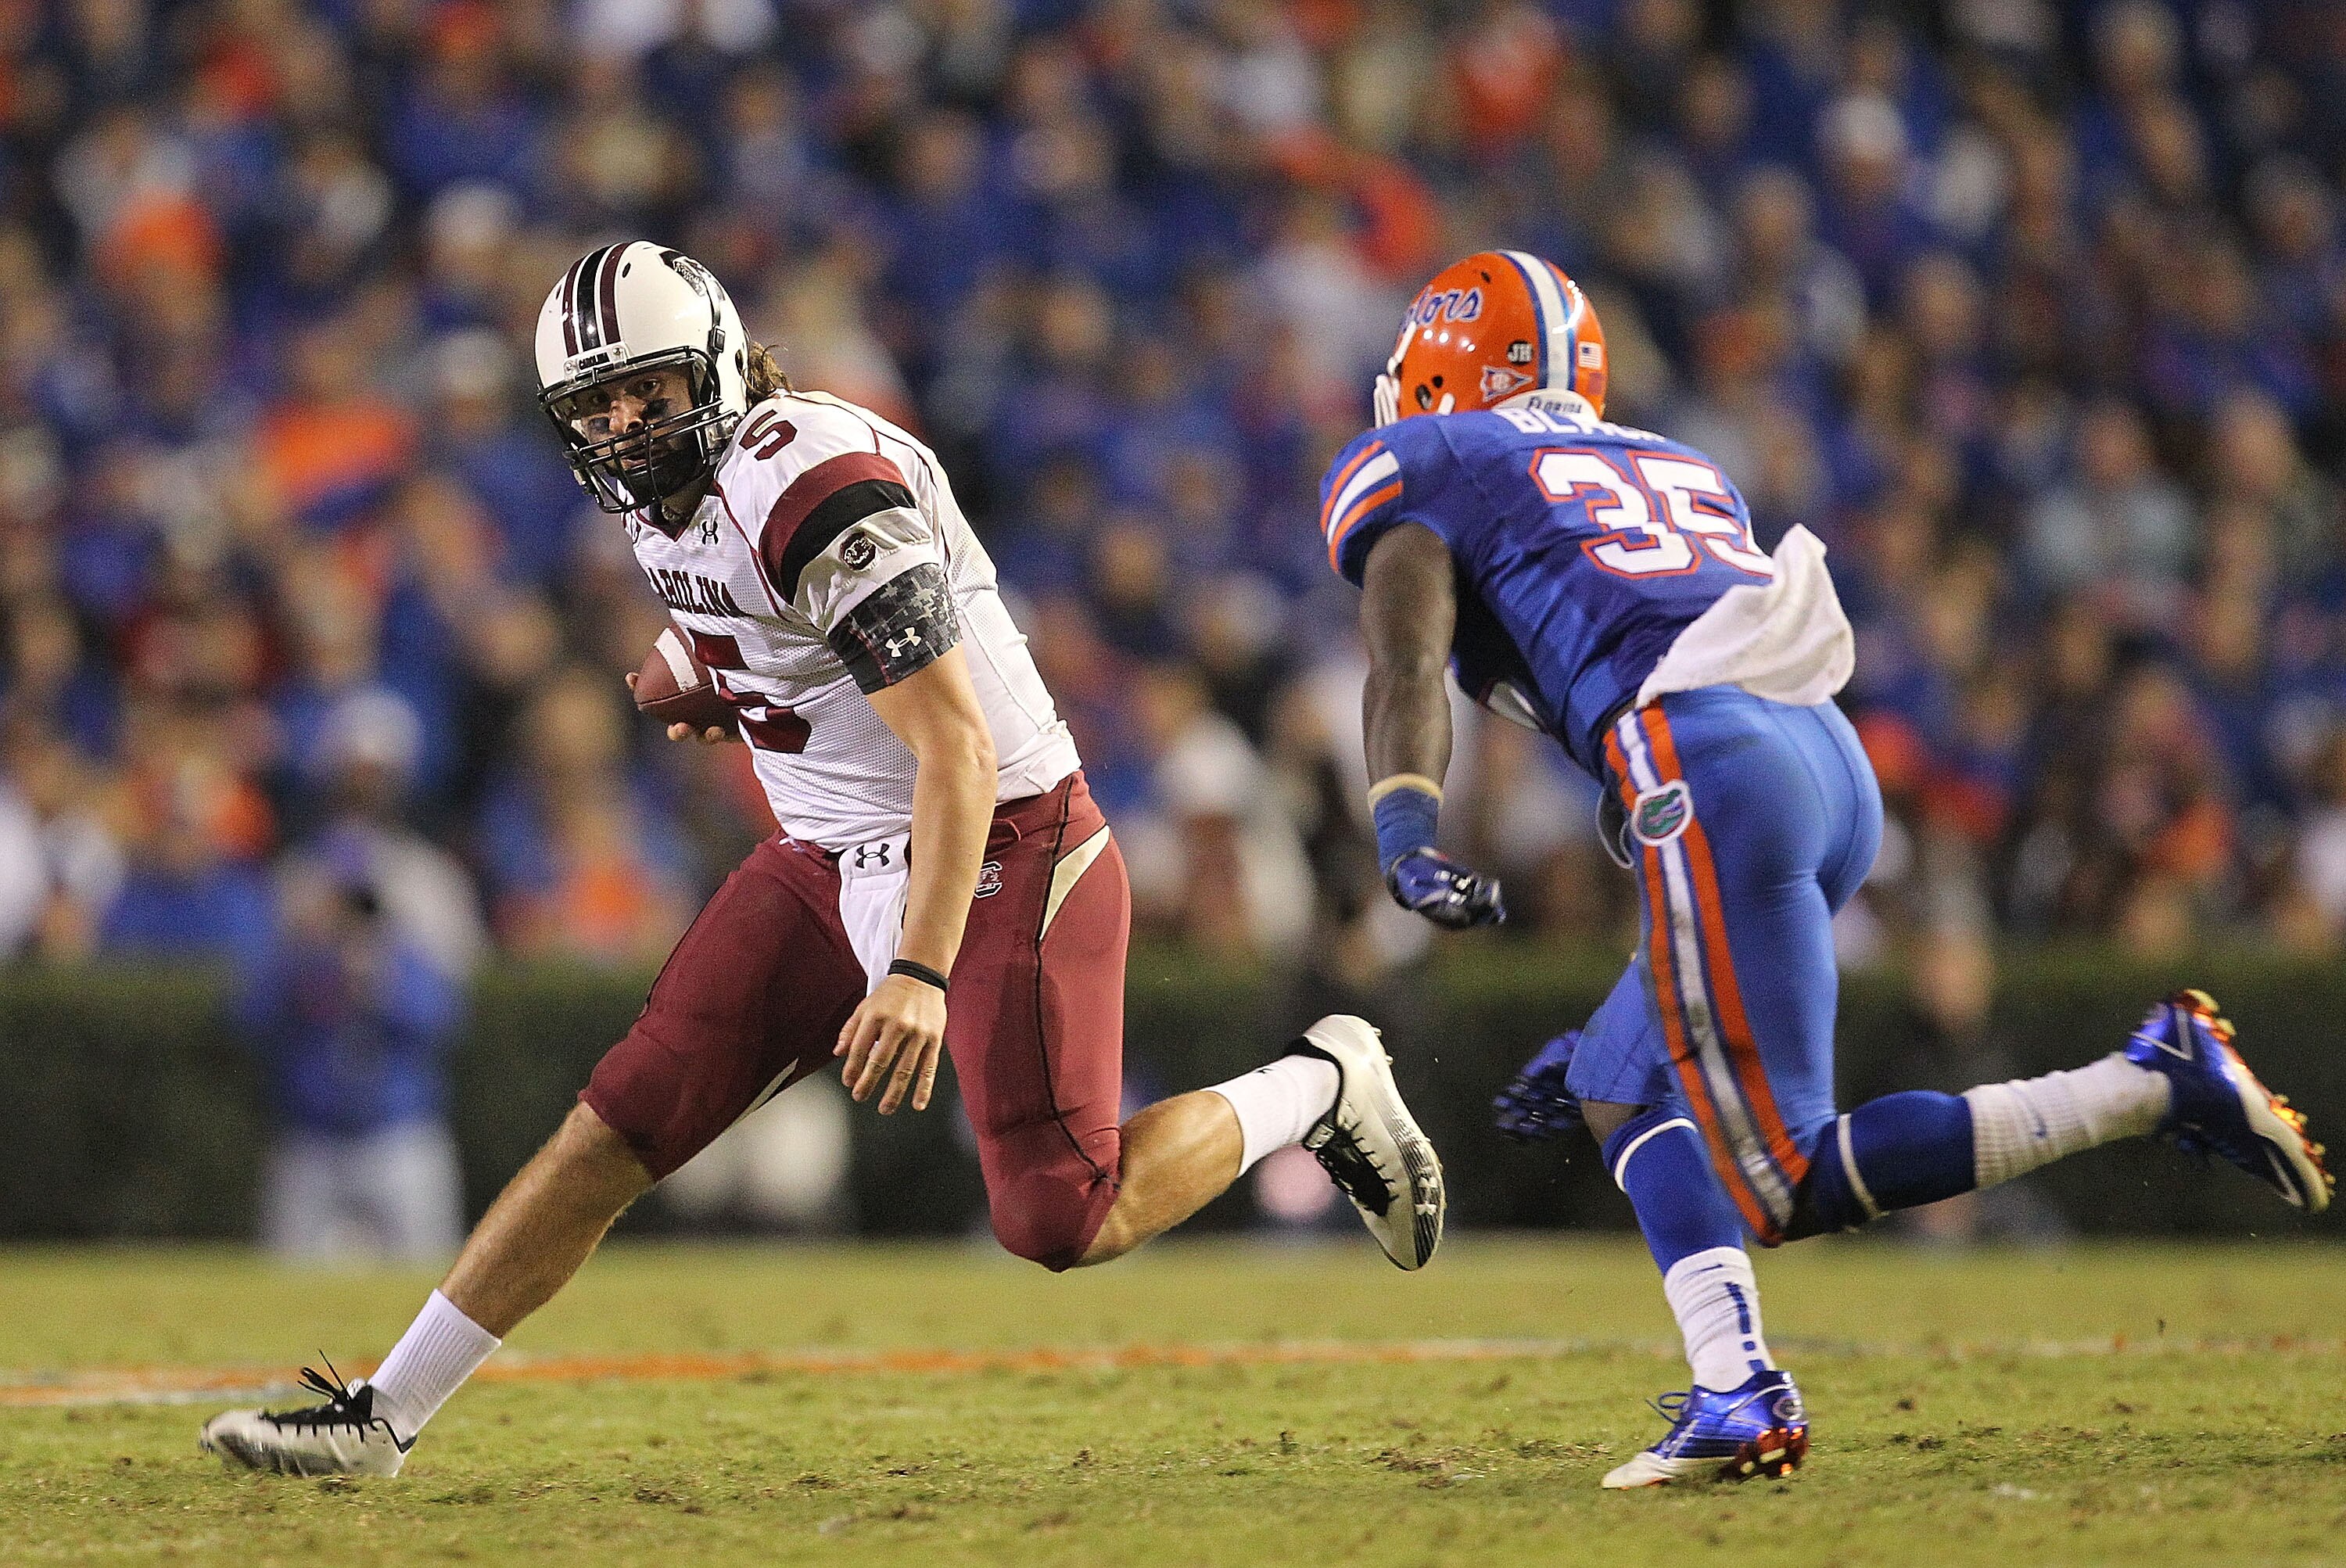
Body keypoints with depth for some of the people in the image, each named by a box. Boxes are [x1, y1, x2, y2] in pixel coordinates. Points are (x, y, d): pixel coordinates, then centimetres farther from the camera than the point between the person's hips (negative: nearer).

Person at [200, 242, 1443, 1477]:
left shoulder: (813, 486, -25)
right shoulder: (664, 496, 3)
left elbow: (958, 752, -28)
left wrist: (922, 974, -34)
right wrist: (711, 695, 4)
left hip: (997, 854, -8)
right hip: (831, 864, 8)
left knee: (1064, 1226, -7)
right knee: (620, 1129, 1)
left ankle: (1320, 1087, 17)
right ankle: (383, 1416, 6)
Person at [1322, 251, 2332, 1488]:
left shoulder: (1420, 470, 17)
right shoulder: (1682, 472, 35)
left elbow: (1407, 665, -5)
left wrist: (1405, 838, -19)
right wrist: (1618, 1027, 37)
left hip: (1707, 771, -8)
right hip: (1838, 770, 8)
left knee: (1785, 1187, -8)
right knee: (1624, 1093, 21)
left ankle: (2152, 1086, -18)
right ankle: (1737, 1393, 1)